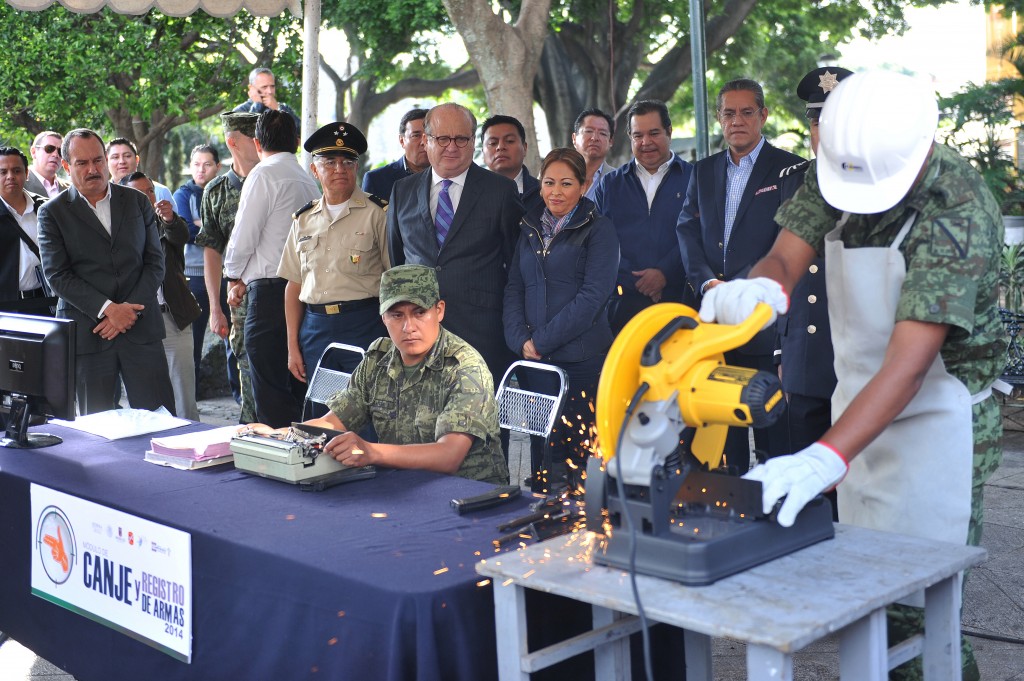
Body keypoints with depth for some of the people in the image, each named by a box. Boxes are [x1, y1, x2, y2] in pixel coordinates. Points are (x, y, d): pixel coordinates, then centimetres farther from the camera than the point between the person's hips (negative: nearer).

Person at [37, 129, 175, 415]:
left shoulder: (137, 202, 11)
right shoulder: (53, 212, 3)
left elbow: (154, 262, 7)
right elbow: (57, 275, -4)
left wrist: (130, 310, -7)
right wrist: (107, 309, -14)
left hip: (141, 327, 2)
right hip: (87, 334, -1)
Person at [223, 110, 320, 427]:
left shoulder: (264, 174, -8)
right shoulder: (308, 180, 15)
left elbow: (243, 235, -9)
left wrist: (234, 278, 7)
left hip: (270, 291, -8)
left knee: (270, 394, -5)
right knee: (297, 388, 13)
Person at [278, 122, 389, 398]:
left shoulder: (377, 213, -1)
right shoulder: (304, 220, 13)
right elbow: (294, 285, 14)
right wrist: (293, 346, 10)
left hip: (364, 326, -4)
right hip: (315, 330, 4)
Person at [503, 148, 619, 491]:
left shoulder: (598, 229, -1)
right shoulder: (530, 228, 15)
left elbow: (593, 295, -11)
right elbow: (514, 287, 12)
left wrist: (542, 340, -12)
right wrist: (520, 340, -4)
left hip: (581, 360, -4)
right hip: (533, 360, 5)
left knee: (575, 449, -4)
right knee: (540, 447, 6)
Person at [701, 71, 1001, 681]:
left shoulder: (959, 211, -25)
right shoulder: (837, 170, -5)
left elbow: (909, 361, -32)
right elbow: (785, 257, -11)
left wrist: (825, 458, -43)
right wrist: (761, 288, -36)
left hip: (936, 419, -6)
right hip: (858, 405, 6)